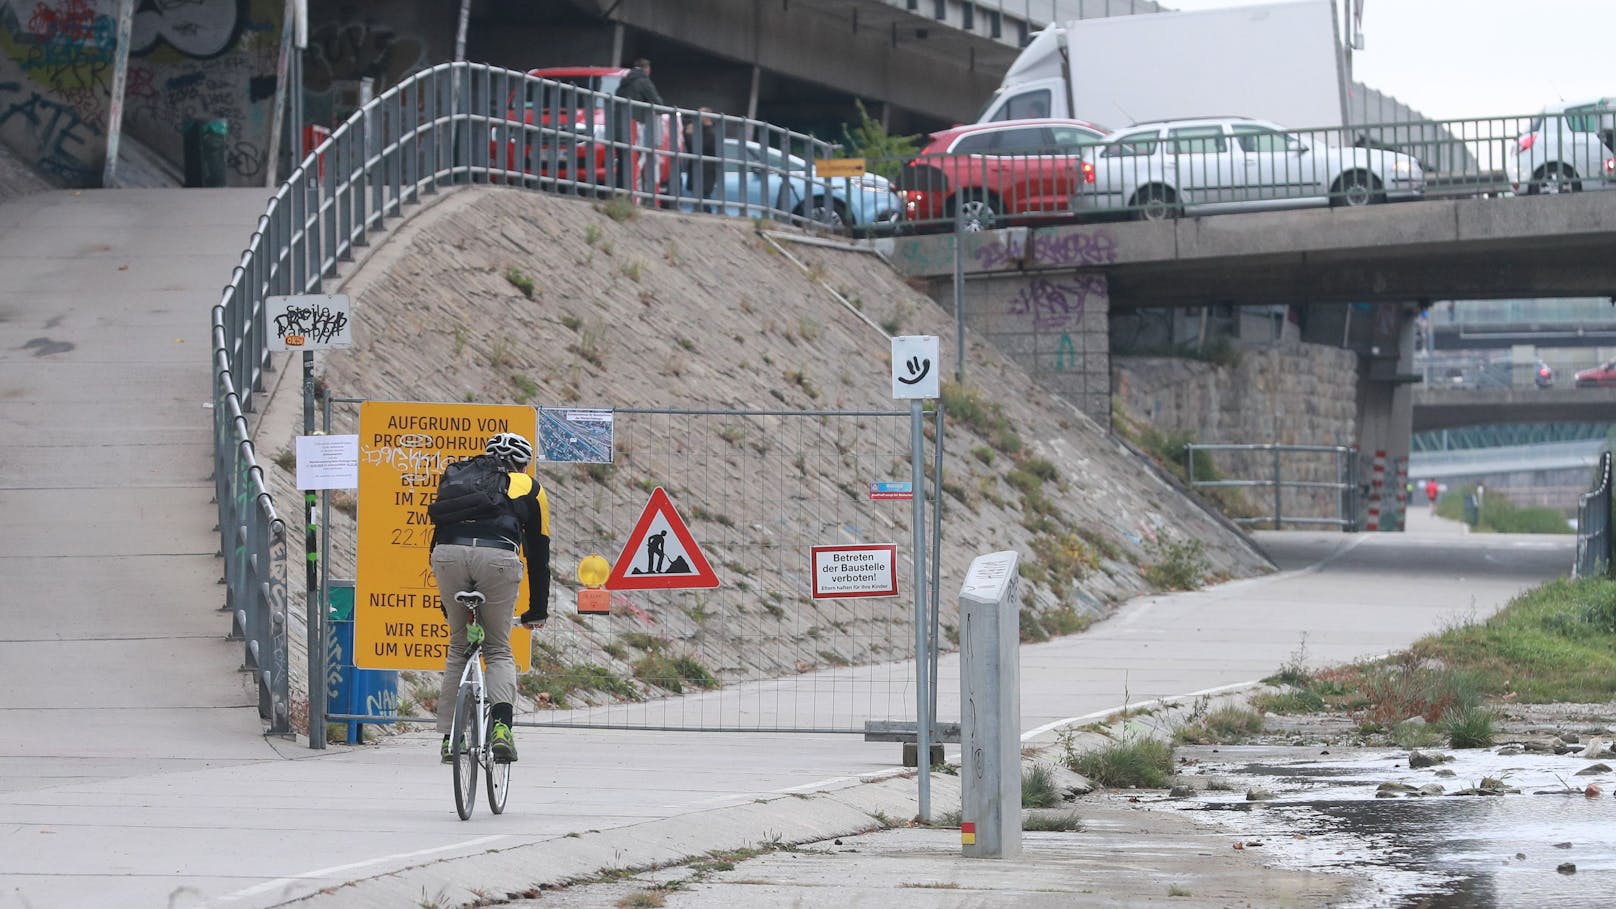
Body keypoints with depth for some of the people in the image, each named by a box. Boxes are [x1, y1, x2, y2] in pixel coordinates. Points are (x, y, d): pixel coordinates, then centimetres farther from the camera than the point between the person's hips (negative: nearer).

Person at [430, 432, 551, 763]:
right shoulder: (529, 488, 28)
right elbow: (538, 552, 26)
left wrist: (446, 606, 37)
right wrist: (537, 611, 32)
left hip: (448, 553, 2)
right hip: (498, 556, -2)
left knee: (458, 648, 19)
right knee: (499, 651, 13)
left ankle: (450, 739, 14)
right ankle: (501, 726, -12)